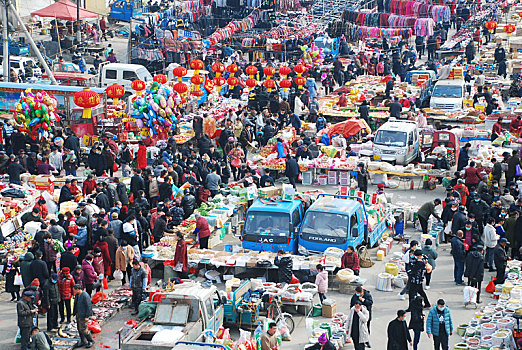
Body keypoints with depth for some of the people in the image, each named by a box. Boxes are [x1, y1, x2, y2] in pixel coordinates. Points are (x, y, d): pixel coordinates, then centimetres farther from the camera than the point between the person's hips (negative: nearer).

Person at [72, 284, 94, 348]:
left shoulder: (85, 296, -21)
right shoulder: (77, 295, 7)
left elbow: (89, 306, -20)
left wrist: (87, 316, -19)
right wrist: (74, 313, 15)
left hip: (83, 315, -9)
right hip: (78, 315, 9)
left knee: (83, 329, -5)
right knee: (79, 329, 15)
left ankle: (91, 341, 13)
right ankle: (83, 341, 28)